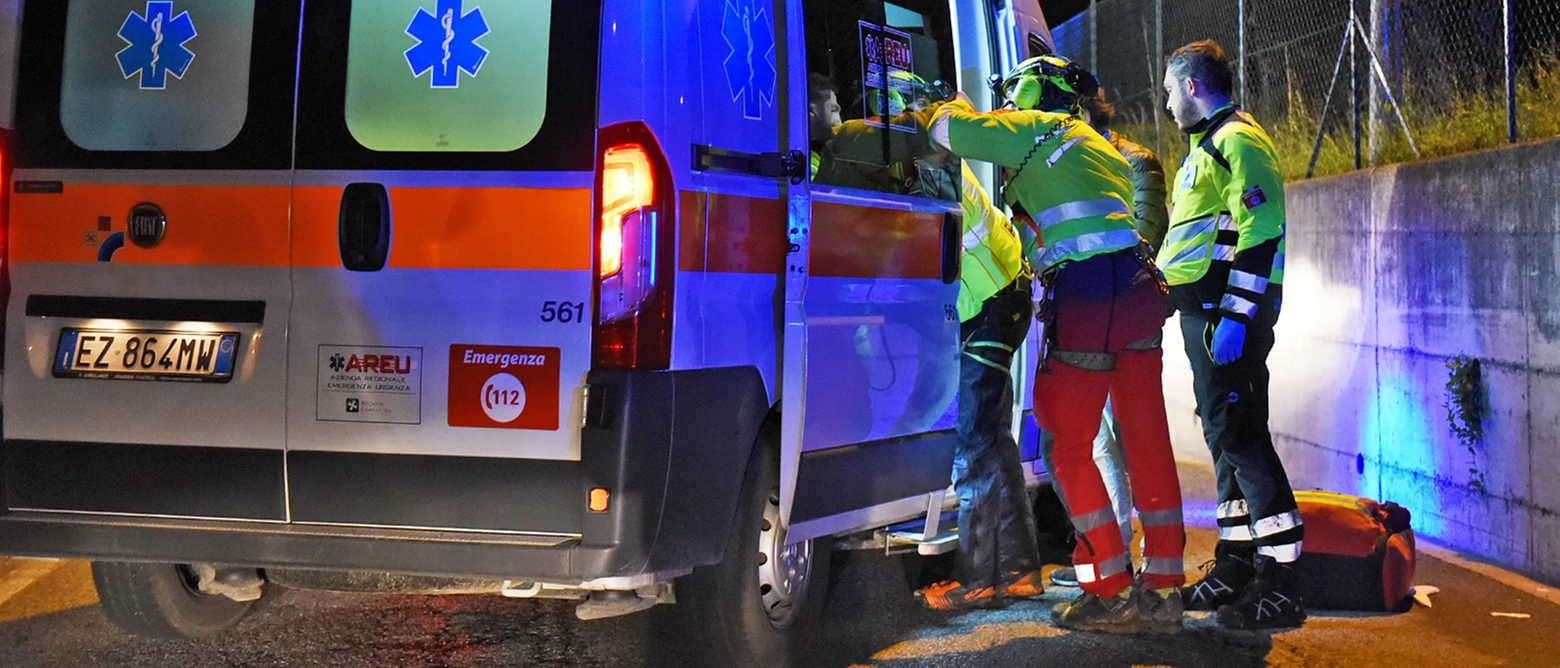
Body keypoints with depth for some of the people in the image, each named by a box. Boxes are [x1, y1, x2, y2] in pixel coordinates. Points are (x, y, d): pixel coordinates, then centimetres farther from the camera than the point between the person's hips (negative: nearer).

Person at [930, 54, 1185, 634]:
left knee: (1068, 444, 1)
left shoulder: (1029, 129, 5)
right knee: (1146, 440, 7)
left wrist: (955, 107, 25)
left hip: (1084, 295, -7)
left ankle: (1112, 591, -1)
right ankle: (1162, 591, 9)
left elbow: (946, 131, 3)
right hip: (1138, 287, 7)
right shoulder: (1095, 146, 28)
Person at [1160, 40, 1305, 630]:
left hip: (1229, 315, -11)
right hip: (1207, 315, 11)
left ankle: (1279, 584, -12)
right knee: (1225, 434, 13)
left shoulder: (1238, 139, -11)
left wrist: (1236, 316, -25)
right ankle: (1235, 565, 21)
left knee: (1240, 436, -13)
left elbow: (1262, 233, -20)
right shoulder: (1210, 145, 22)